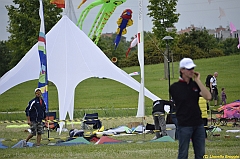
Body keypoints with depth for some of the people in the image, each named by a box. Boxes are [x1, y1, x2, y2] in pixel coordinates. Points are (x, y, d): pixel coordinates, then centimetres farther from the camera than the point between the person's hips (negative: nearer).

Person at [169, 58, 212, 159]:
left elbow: (208, 97, -7)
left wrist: (198, 81, -7)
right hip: (184, 125, -4)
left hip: (198, 124, 5)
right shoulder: (175, 87, -4)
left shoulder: (195, 85, 7)